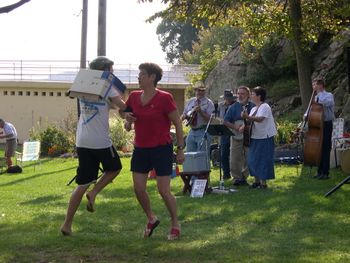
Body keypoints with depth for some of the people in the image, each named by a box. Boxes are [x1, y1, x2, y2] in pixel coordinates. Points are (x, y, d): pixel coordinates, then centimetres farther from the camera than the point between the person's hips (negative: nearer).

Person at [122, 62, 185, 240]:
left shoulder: (164, 98, -14)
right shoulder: (134, 96, 1)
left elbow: (178, 123, -9)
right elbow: (123, 110, 18)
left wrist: (180, 149, -10)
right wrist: (127, 116, -7)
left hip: (161, 149, -5)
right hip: (140, 149, 6)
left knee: (164, 191, -5)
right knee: (138, 188, 3)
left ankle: (175, 225, 14)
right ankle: (151, 219, 27)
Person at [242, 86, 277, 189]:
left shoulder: (265, 107, -13)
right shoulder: (254, 109, 15)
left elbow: (260, 119, -30)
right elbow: (250, 121, 14)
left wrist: (248, 117, -44)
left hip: (265, 138, -9)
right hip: (255, 138, 9)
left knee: (264, 160, -5)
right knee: (252, 160, 10)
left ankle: (263, 182, 0)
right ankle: (257, 181, 20)